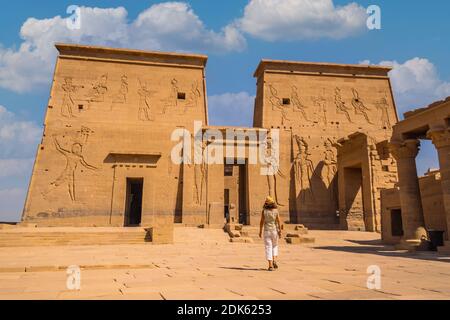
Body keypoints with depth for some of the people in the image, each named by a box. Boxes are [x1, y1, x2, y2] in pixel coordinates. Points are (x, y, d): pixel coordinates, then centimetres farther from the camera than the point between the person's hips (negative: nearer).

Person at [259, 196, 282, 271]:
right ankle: (274, 261, 3)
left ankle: (270, 266, -5)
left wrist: (260, 231, 3)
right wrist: (280, 231, -3)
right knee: (275, 246, 21)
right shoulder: (276, 211, -4)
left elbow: (261, 222, -6)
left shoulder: (264, 211, -6)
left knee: (268, 248, 1)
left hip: (267, 231, -1)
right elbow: (278, 222, -6)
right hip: (275, 231, 1)